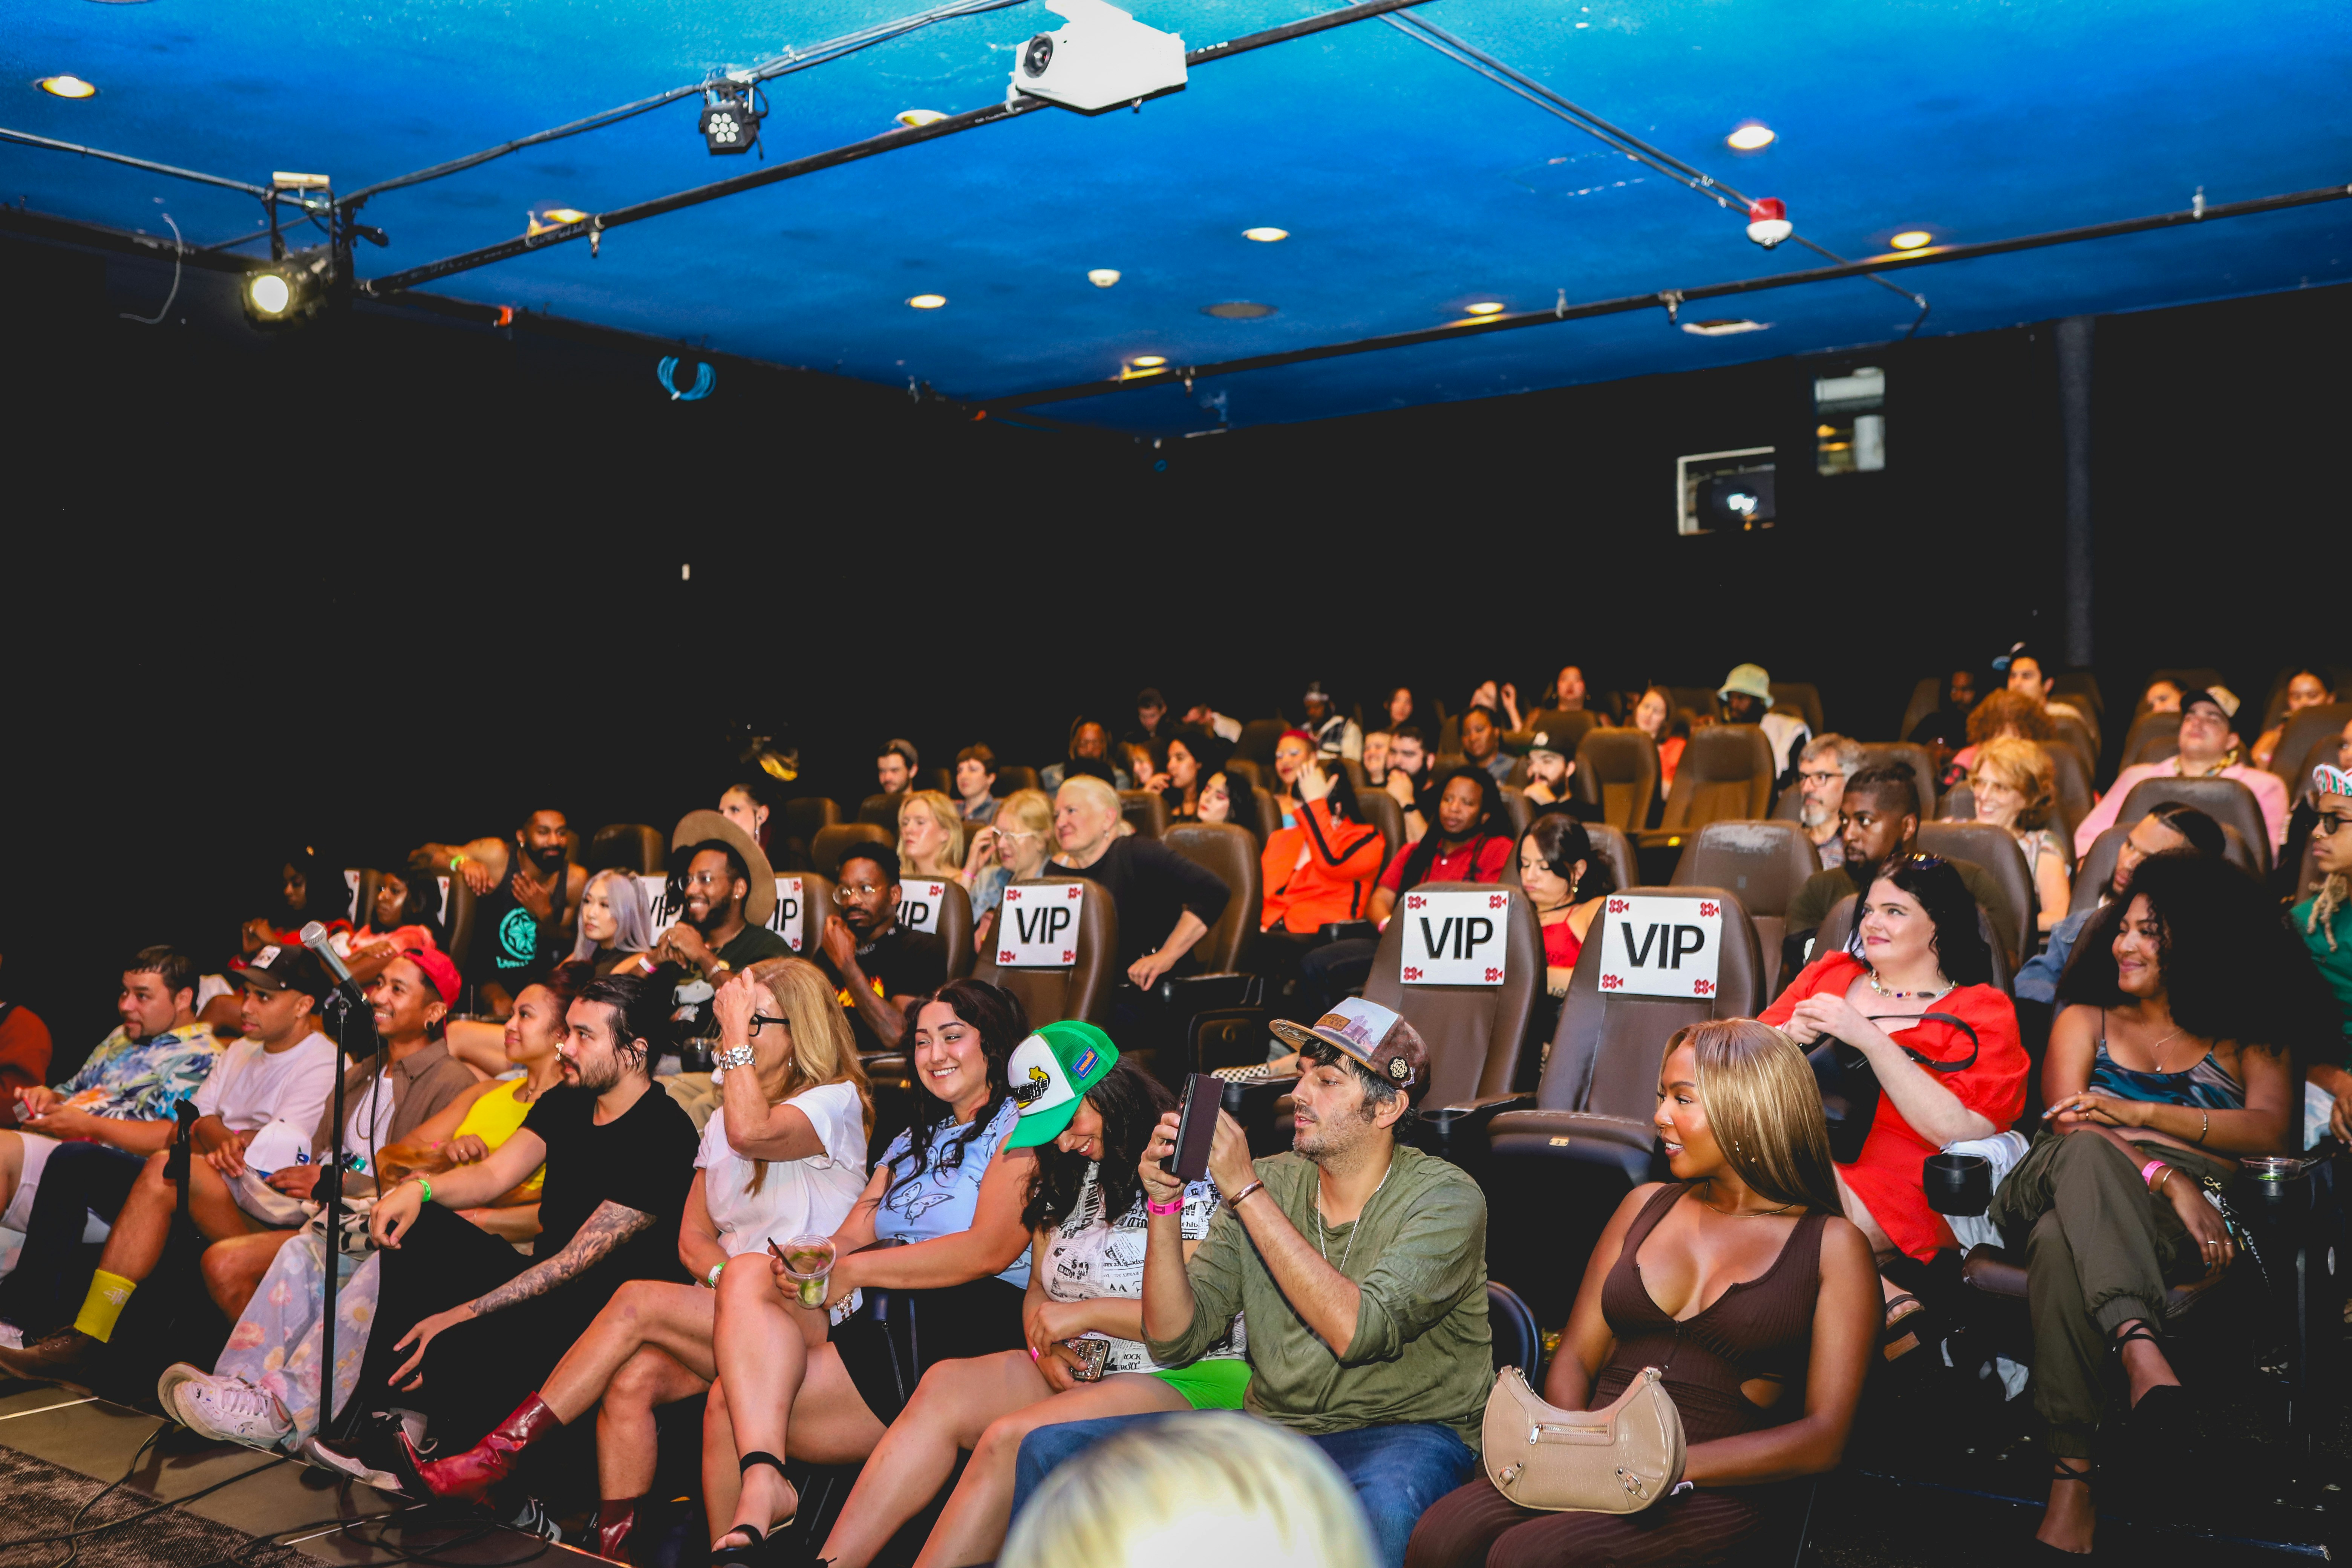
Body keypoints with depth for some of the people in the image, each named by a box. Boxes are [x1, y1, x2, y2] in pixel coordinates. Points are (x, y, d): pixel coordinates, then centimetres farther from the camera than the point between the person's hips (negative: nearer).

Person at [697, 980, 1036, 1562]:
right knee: (747, 1274, -20)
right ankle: (762, 1479, -25)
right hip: (881, 1321, 7)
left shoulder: (1022, 1127, 1)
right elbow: (851, 1235, 15)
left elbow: (989, 1250, -13)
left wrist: (854, 1271, -12)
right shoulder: (913, 1140, 26)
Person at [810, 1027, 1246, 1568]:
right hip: (1077, 1373, 7)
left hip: (1189, 1380, -7)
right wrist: (1045, 1345, -2)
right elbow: (1038, 1291, 21)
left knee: (1010, 1439, -30)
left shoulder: (1188, 1171, -8)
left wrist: (1085, 1312, -12)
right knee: (945, 1385, -19)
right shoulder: (1067, 1174, 16)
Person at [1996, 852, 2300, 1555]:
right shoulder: (2086, 1019, 26)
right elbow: (2069, 1122, 6)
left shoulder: (2248, 1038, 25)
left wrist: (2141, 1114, -10)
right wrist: (2166, 1174, -13)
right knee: (2085, 1152, -40)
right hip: (2043, 1196, 1)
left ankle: (2072, 1478, -48)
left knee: (2062, 1242, -39)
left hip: (2176, 1227, -1)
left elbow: (2270, 1129, 3)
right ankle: (2143, 1351, -59)